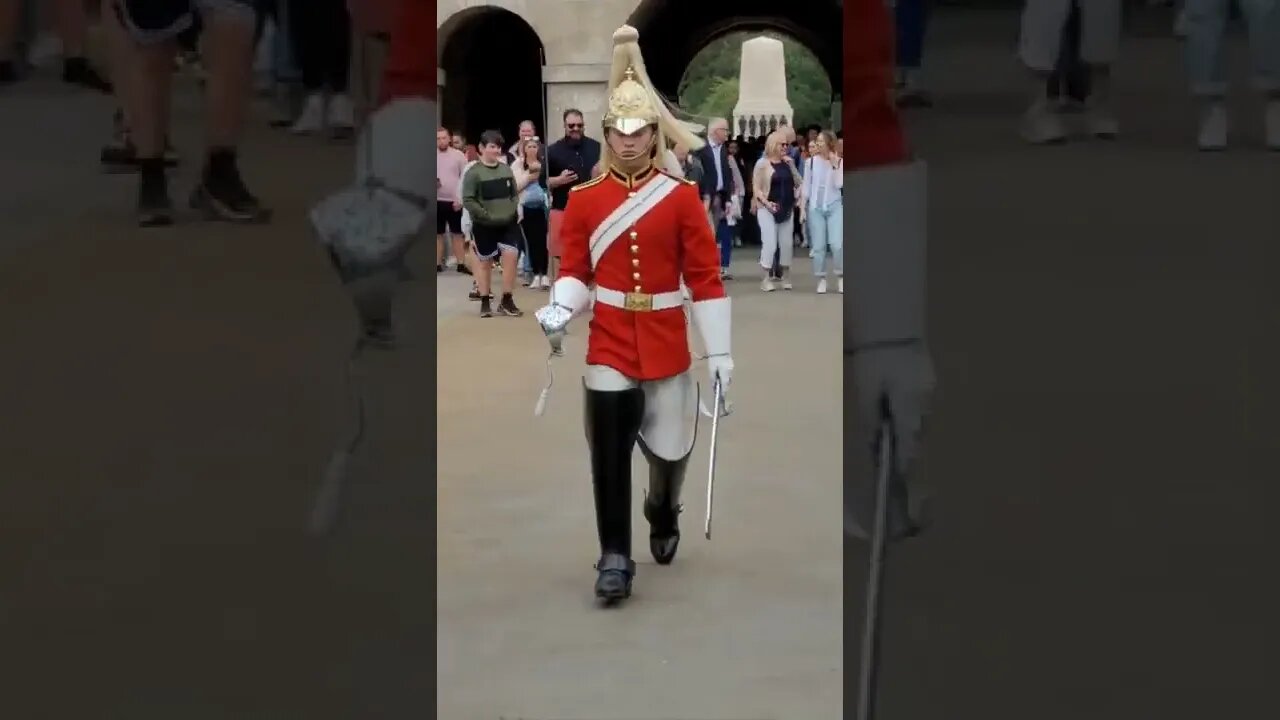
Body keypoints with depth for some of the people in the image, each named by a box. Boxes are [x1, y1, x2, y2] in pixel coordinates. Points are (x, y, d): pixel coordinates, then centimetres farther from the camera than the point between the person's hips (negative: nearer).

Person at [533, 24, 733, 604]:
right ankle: (615, 558, 0)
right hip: (609, 344, 0)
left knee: (670, 446, 11)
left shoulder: (682, 195, -3)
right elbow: (576, 271, 6)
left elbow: (705, 276, -3)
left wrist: (719, 351, -5)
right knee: (608, 452, -9)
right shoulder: (584, 198, 1)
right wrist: (559, 310, -16)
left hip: (667, 344, 0)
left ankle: (663, 517, 42)